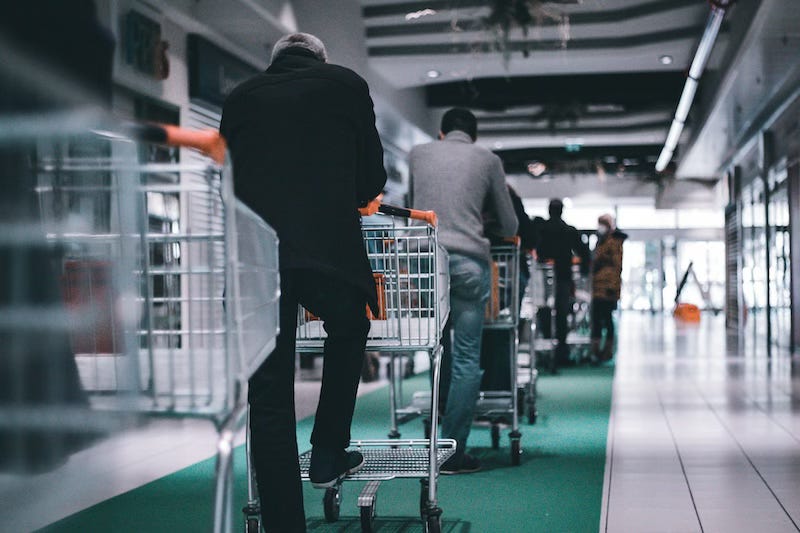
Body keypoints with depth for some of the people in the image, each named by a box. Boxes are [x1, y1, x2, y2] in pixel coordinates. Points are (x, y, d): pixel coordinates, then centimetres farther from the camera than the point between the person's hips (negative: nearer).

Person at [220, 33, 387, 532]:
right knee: (349, 334, 29)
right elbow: (373, 178, 17)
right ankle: (328, 456, 29)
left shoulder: (241, 97, 20)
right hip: (329, 247, -1)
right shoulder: (347, 84, 15)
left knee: (268, 396, 6)